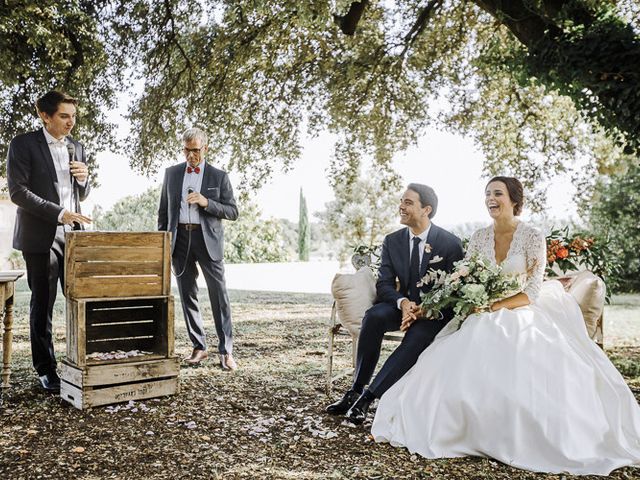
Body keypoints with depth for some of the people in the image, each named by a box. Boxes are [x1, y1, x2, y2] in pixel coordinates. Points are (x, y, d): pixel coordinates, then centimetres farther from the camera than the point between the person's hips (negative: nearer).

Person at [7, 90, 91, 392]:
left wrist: (83, 178, -3)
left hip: (73, 234, 5)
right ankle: (45, 370, 13)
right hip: (41, 236, -4)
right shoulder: (24, 144, -3)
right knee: (42, 305, 3)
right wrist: (59, 213, -19)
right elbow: (17, 191, -10)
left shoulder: (76, 148, 14)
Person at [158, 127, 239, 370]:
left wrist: (206, 202, -14)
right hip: (180, 238, 3)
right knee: (187, 295, 7)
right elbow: (163, 211, 16)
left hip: (207, 239, -3)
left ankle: (226, 351, -1)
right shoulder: (171, 173, 12)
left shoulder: (219, 176, 4)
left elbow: (232, 212, 1)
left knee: (219, 294, -6)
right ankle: (199, 347, 17)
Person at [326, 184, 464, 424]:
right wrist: (403, 303, -23)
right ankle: (356, 389, -23)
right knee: (373, 316, -30)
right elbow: (384, 284, -1)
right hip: (404, 305, 3)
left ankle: (368, 396, -28)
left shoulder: (450, 243, -8)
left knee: (417, 337, -35)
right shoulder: (392, 241, 3)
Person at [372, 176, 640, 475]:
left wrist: (494, 306, -20)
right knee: (461, 361, -21)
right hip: (484, 319, 4)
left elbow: (532, 293, -11)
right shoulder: (479, 238, 7)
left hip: (522, 316, -3)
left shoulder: (533, 237, -6)